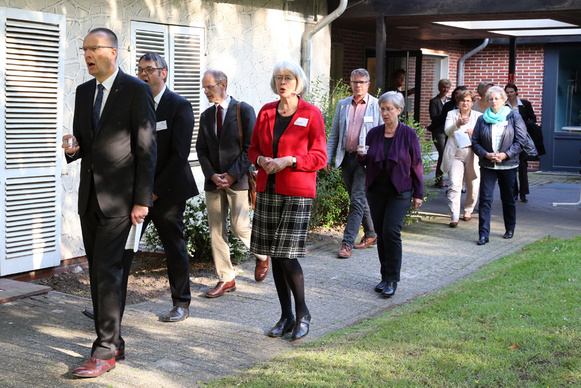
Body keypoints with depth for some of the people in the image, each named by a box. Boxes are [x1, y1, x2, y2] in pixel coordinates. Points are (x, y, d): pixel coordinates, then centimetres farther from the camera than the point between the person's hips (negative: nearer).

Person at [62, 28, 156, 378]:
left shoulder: (136, 90, -7)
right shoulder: (83, 92, 13)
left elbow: (146, 148, -9)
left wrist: (142, 200, -13)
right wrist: (72, 149, -6)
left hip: (119, 196, -7)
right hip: (90, 195, 7)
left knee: (107, 270, -10)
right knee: (99, 272, 10)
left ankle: (105, 352, -3)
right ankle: (114, 344, 20)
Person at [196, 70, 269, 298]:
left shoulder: (244, 110, -4)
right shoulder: (206, 116, 12)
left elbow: (251, 147, -8)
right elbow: (201, 150, 11)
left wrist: (232, 175, -13)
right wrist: (213, 175, -5)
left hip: (238, 179, -5)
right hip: (214, 181, 5)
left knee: (239, 226, -9)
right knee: (216, 230, 3)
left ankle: (261, 255, 22)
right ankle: (226, 279, 11)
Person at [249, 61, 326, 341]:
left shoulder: (311, 114, -2)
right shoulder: (266, 112, 11)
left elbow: (320, 157, -5)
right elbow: (253, 148, 17)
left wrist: (289, 160, -17)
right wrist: (260, 160, -5)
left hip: (297, 192, -5)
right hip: (268, 189, 5)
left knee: (287, 254, -10)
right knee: (274, 255, 7)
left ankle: (302, 313, 9)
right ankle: (286, 316, 18)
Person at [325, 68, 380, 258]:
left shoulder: (377, 106, 0)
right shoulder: (342, 105, 12)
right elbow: (334, 134, 14)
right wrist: (328, 158, 7)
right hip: (346, 158, 5)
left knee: (357, 200, -11)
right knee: (359, 200, 13)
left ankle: (347, 243, -10)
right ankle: (370, 233, 30)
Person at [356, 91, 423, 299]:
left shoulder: (408, 134, -3)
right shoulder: (374, 133, 6)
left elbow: (416, 165, 1)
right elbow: (364, 163, 13)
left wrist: (418, 194, 0)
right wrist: (361, 155, -11)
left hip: (399, 192, -4)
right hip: (376, 191, 4)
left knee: (391, 232, -13)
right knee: (381, 233, 8)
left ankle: (392, 280, -5)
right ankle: (385, 276, 19)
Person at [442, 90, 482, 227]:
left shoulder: (478, 116, 10)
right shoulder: (452, 114, 7)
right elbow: (447, 131, -8)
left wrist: (474, 132, -19)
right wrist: (458, 124, -28)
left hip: (473, 156, 2)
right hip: (456, 155, -2)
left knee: (473, 187, 7)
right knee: (454, 185, -15)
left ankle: (468, 211, 31)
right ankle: (454, 217, -17)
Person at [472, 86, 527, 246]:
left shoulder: (514, 117, 2)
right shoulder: (482, 119, 7)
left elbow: (521, 140, -3)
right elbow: (475, 141, 6)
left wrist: (506, 155, -14)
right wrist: (485, 154, -12)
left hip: (508, 165, -1)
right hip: (487, 166, 1)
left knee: (508, 198, 11)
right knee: (485, 198, -8)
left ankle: (510, 229, 29)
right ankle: (483, 234, -6)